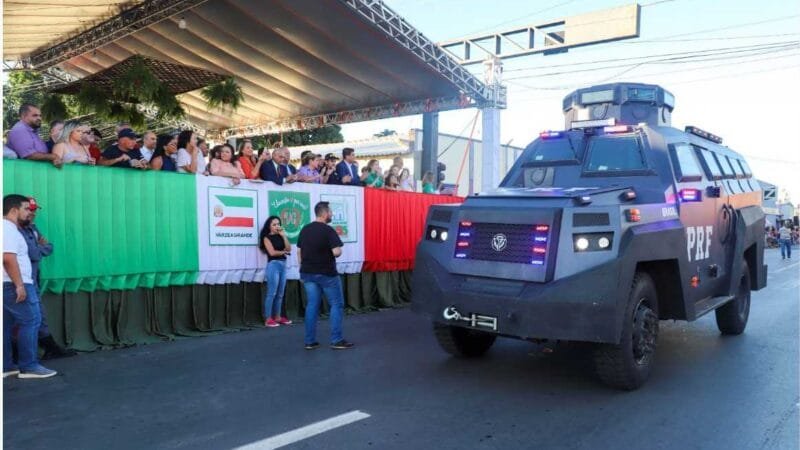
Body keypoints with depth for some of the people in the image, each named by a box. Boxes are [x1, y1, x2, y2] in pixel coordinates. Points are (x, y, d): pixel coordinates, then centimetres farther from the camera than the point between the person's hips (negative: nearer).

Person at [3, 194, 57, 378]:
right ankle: (28, 366, -5)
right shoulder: (9, 229, -15)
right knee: (31, 321, -7)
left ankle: (5, 366, 16)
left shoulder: (7, 228, 17)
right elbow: (8, 258, -25)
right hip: (12, 285, -11)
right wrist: (19, 285, -25)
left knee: (6, 325, 12)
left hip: (8, 285, 11)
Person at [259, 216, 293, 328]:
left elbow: (289, 249, 5)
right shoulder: (267, 238, -1)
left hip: (283, 265, 6)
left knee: (280, 294, 8)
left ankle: (277, 317, 16)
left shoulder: (280, 237, 16)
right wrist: (283, 252, 4)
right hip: (273, 265, -6)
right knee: (271, 293, -8)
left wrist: (284, 236, 0)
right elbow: (272, 252, -11)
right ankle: (268, 319, -4)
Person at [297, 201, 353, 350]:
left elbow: (299, 252, 12)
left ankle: (310, 341, 10)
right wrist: (338, 251, 0)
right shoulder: (328, 230, -14)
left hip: (308, 273, 7)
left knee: (312, 305, 10)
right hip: (327, 274, -7)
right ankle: (336, 340, 3)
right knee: (337, 305, 4)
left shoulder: (304, 230, 8)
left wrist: (303, 270, 19)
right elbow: (337, 252, -22)